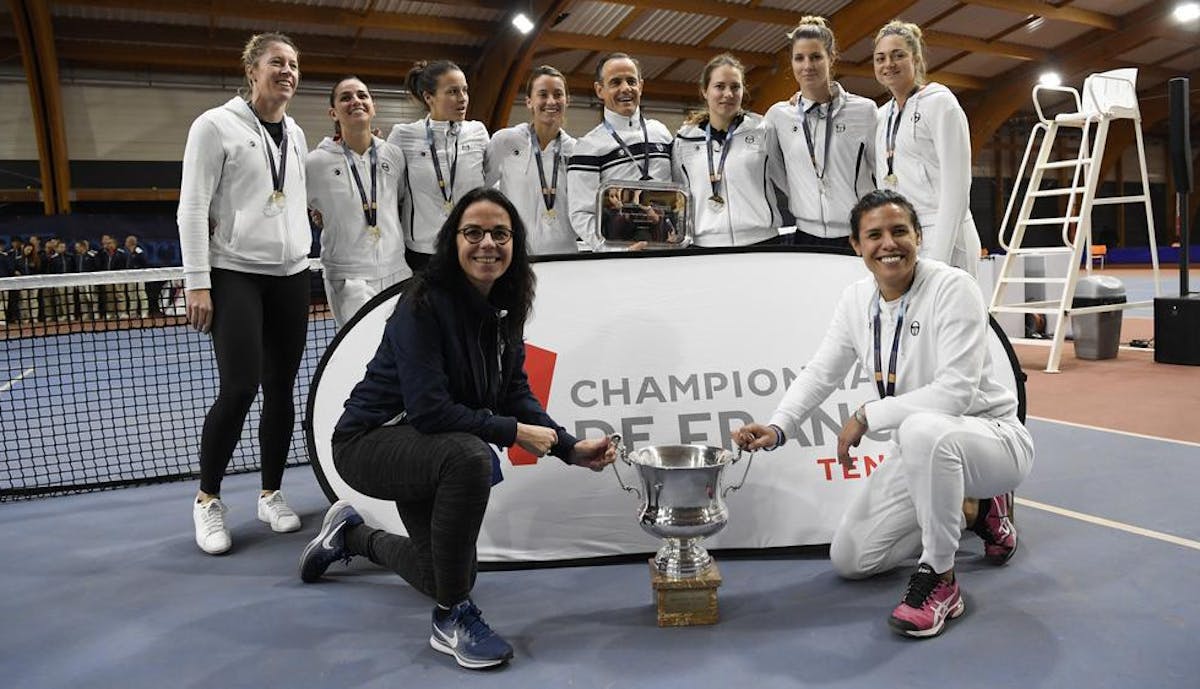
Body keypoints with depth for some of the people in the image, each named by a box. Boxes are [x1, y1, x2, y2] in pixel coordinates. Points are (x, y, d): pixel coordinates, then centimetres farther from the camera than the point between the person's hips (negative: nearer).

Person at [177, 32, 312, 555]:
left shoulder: (295, 134, 14)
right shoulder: (216, 125, -4)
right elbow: (192, 208, -8)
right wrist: (197, 283, -13)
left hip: (291, 275, 6)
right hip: (234, 275, -5)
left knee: (281, 389, 5)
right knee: (240, 387, -12)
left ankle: (271, 493, 20)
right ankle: (207, 498, 8)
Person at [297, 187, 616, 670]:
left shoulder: (504, 309, -4)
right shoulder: (425, 305, -26)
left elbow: (516, 393, -2)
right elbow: (428, 409, -32)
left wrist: (571, 448, -14)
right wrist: (513, 432, -27)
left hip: (426, 448, 8)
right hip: (369, 441, -8)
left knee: (449, 574, 20)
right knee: (470, 456, -39)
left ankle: (350, 535, 46)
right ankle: (452, 617, -22)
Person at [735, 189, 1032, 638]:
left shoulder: (952, 288, -21)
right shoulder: (857, 299, -2)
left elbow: (956, 391, -28)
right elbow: (821, 372, 2)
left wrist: (866, 416, -24)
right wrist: (777, 427, -14)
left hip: (990, 438, -7)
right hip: (921, 451, 7)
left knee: (924, 430, -43)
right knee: (849, 559, 4)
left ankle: (939, 581, -21)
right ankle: (972, 509, 22)